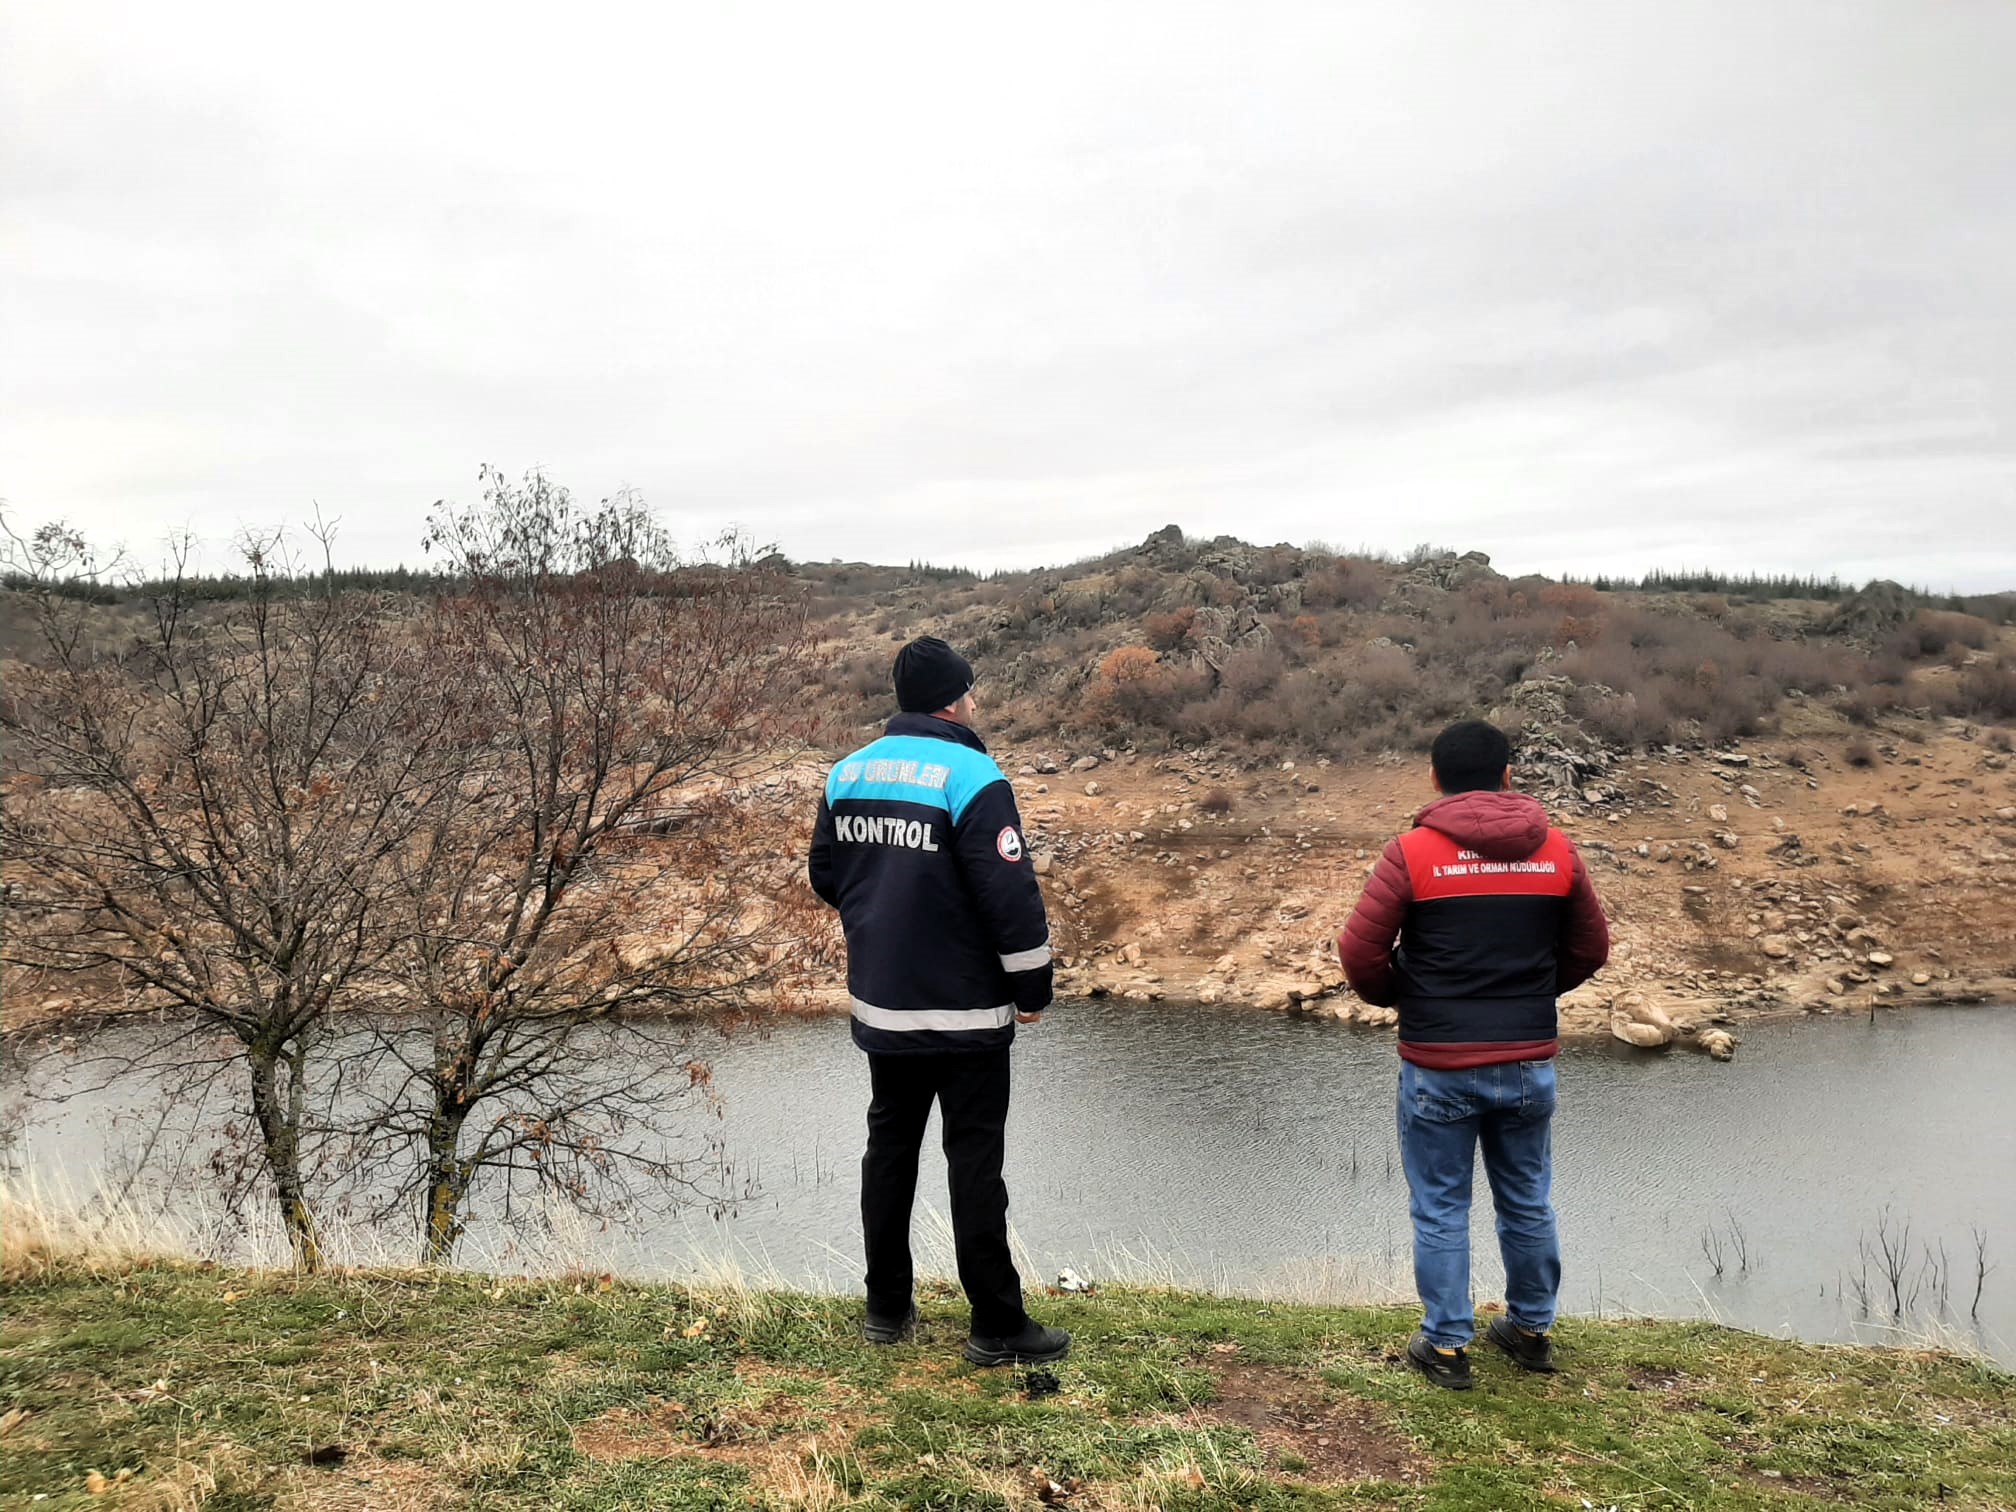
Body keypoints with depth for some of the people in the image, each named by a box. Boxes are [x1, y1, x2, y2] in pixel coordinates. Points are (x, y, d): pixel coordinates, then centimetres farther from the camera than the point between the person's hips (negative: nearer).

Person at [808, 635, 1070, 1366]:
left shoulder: (849, 773, 3)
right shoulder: (971, 775, -17)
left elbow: (826, 874, 13)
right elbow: (1010, 893, -20)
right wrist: (1032, 986, -8)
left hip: (880, 1003, 6)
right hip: (964, 1009, -6)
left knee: (889, 1146, 17)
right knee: (975, 1160, 2)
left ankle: (887, 1307, 26)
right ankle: (998, 1327, 10)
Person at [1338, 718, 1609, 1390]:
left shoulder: (1413, 852, -11)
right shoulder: (1557, 849, 0)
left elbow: (1361, 950, -12)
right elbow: (1590, 948, 8)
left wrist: (1396, 999, 8)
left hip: (1439, 1067, -3)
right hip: (1529, 1063, 4)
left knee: (1441, 1209, 10)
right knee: (1528, 1203, 19)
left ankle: (1447, 1345, 18)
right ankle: (1532, 1330, 33)